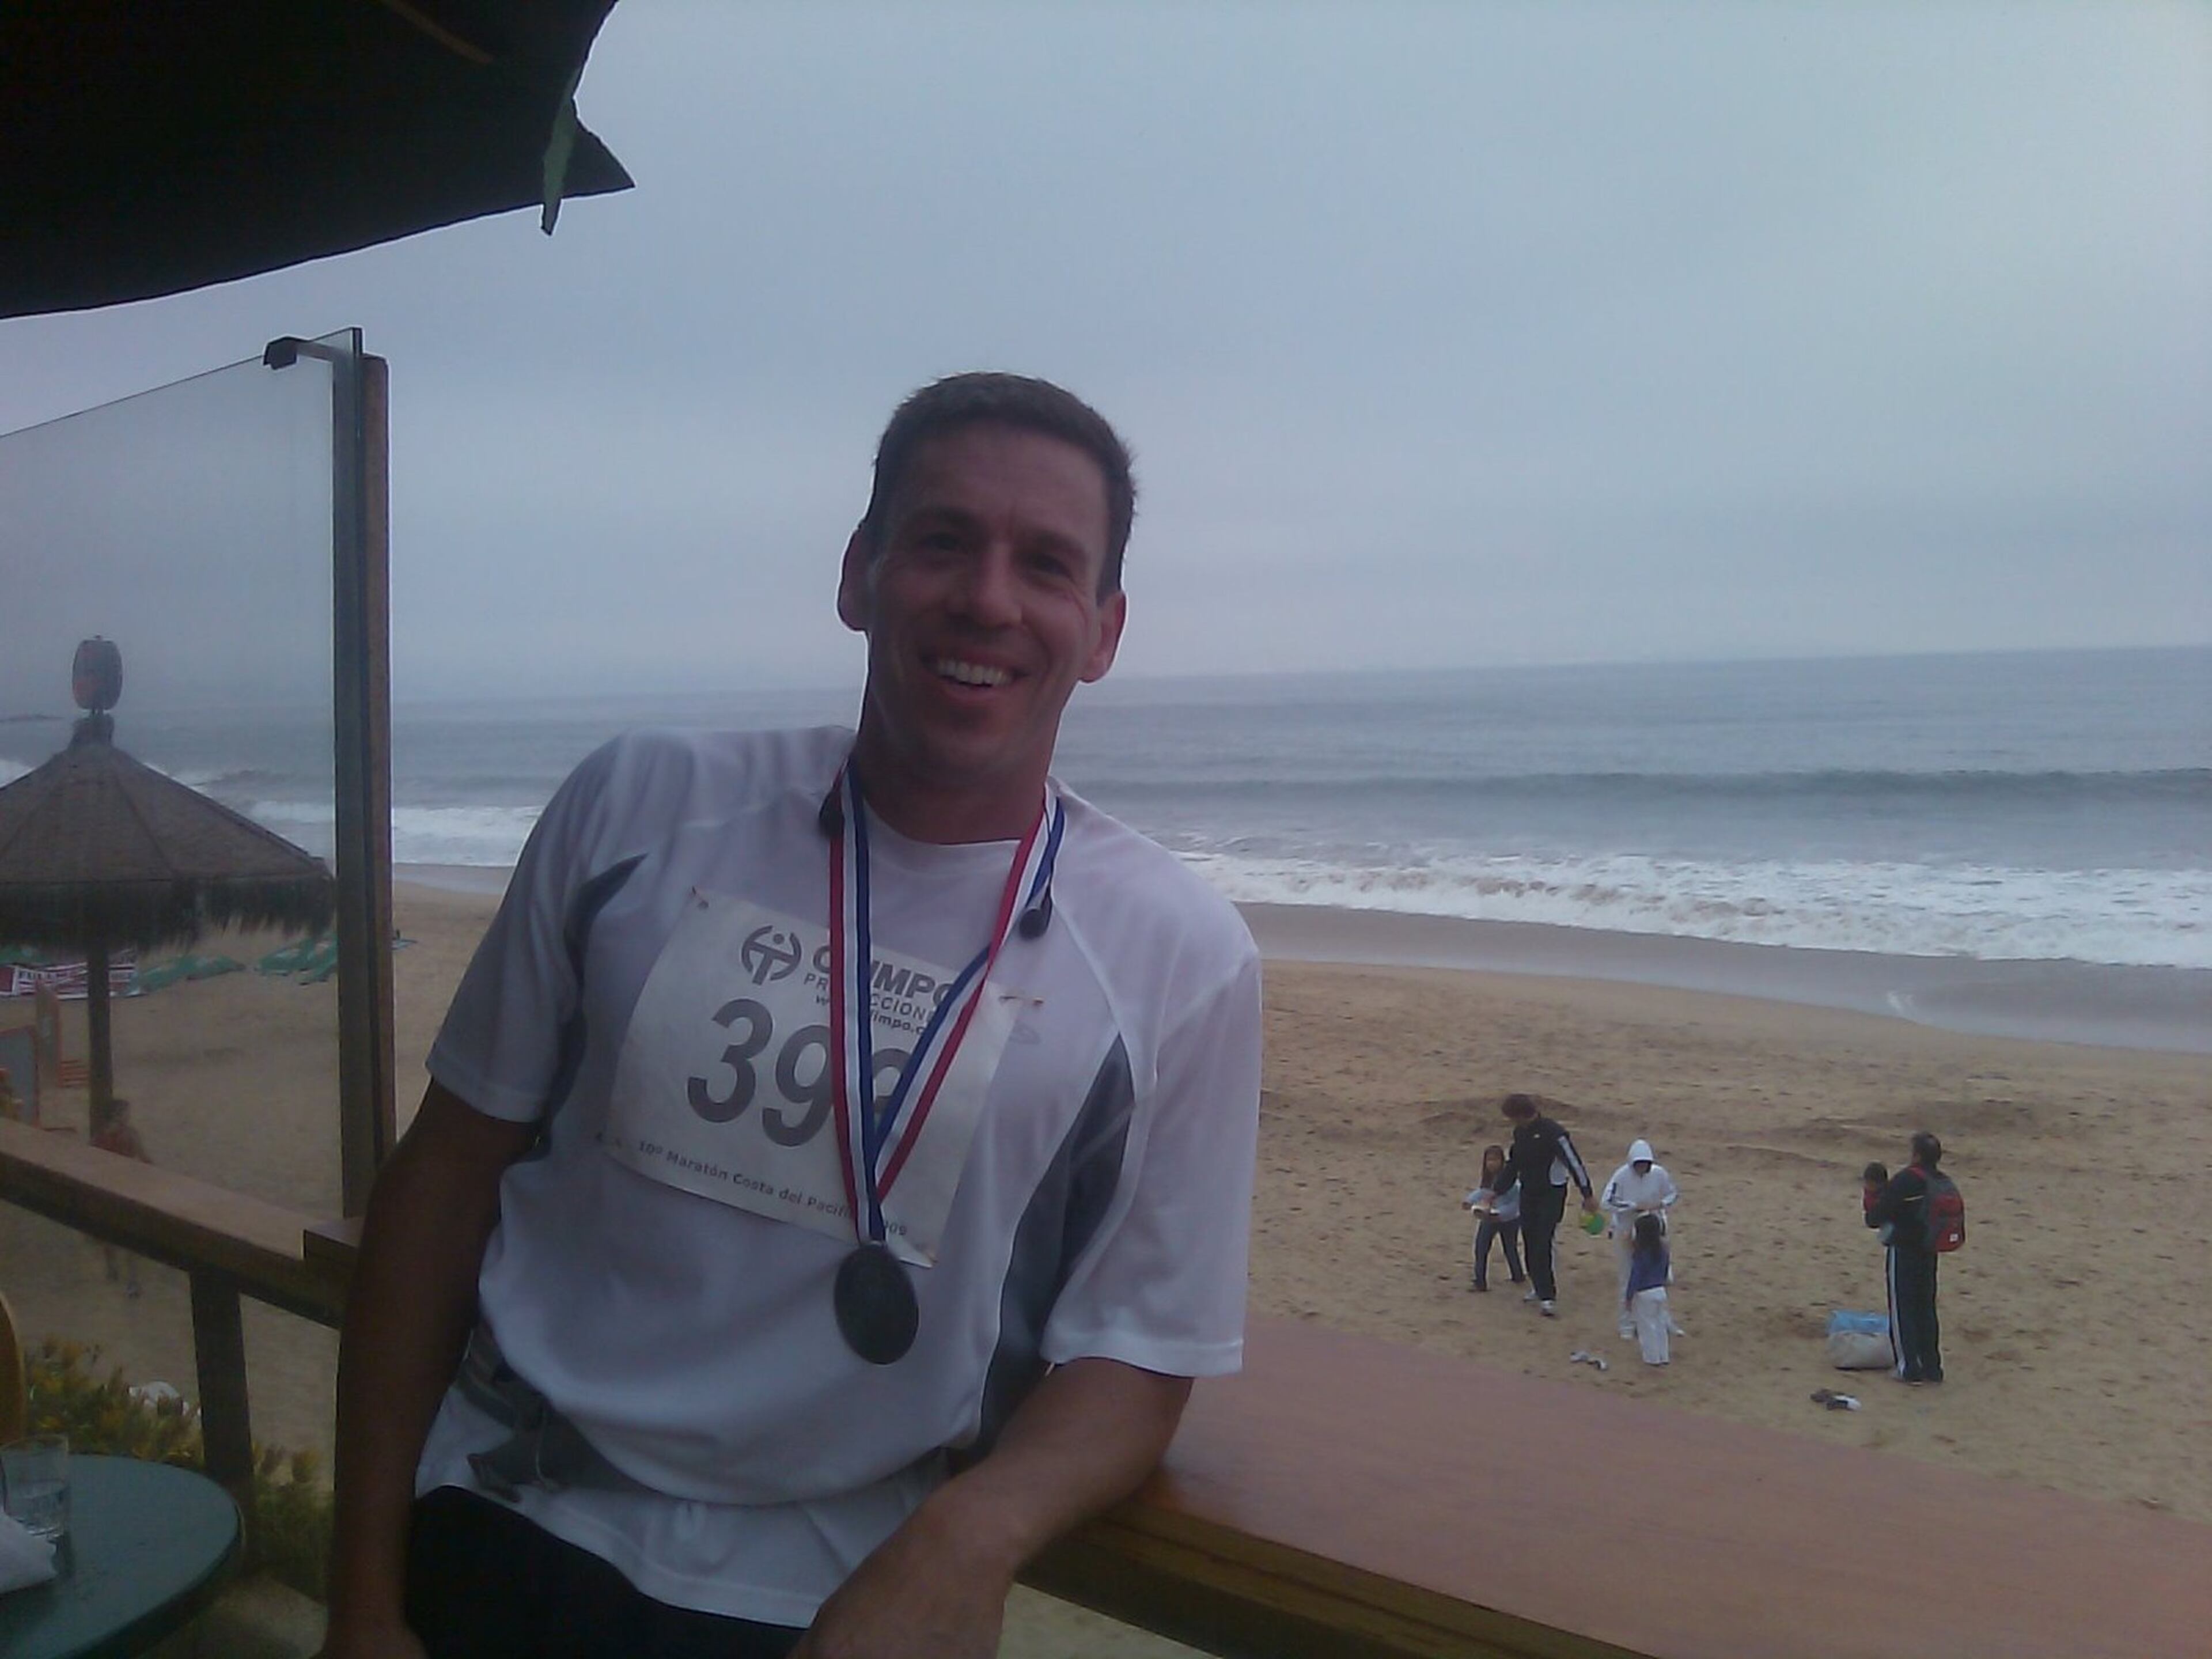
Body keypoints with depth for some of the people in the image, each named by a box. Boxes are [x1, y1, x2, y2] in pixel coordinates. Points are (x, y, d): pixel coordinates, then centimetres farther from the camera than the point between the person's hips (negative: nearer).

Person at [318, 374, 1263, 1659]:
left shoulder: (1181, 958, -11)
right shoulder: (639, 807, -7)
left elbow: (1133, 1358, -6)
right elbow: (452, 1166, -1)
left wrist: (968, 1539, -25)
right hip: (497, 1535, 2)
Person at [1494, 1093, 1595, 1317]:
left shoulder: (1552, 1132, -20)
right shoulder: (1519, 1133, 5)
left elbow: (1574, 1162, -18)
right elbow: (1512, 1164, 19)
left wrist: (1588, 1195, -17)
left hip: (1552, 1194, -7)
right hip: (1528, 1194, 7)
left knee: (1543, 1244, -11)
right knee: (1530, 1243, 9)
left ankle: (1547, 1296, -7)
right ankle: (1540, 1288, 24)